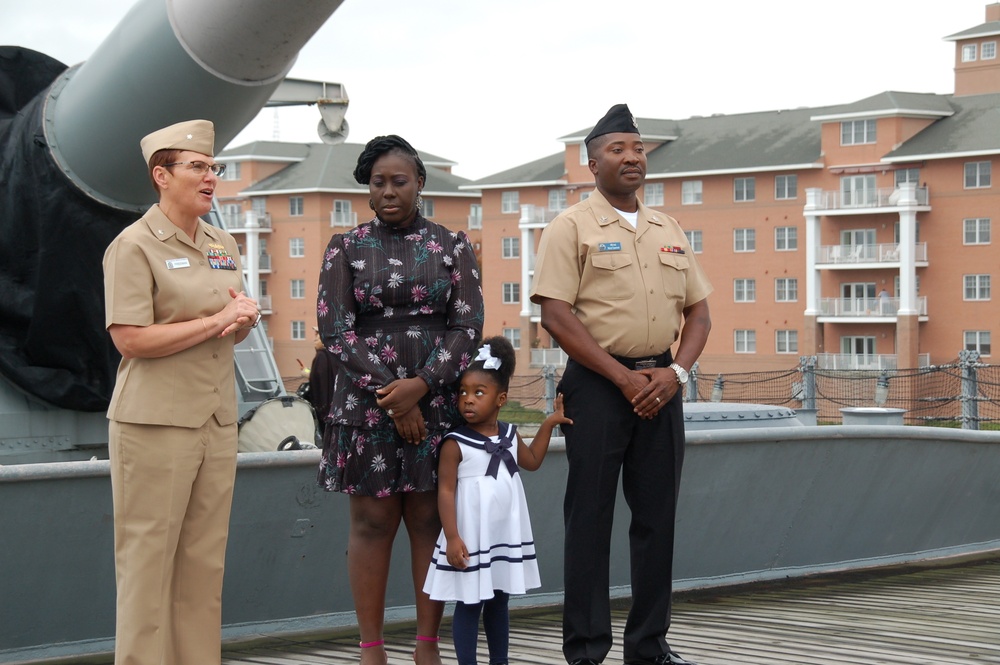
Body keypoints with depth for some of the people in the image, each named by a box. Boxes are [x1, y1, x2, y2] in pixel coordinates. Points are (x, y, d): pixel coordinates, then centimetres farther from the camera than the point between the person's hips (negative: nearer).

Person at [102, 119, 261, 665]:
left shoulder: (223, 246, 13)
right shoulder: (134, 246, -8)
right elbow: (130, 338, -16)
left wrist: (244, 317, -1)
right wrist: (213, 322, -14)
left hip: (216, 420, 7)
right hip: (155, 424, -7)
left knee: (205, 560, 8)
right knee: (149, 558, -3)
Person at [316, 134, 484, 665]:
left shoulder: (451, 246, 7)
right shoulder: (346, 248, 5)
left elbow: (468, 326, 0)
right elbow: (335, 330, -3)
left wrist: (421, 385, -14)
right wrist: (390, 397, -11)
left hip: (437, 400, 1)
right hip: (366, 404, -1)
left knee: (430, 521, 2)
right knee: (372, 523, 1)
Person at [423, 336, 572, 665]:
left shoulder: (509, 435, 6)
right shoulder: (455, 444, -13)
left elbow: (532, 461, 24)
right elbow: (446, 492, -15)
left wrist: (549, 423, 19)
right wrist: (452, 537, -21)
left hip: (505, 536, 6)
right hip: (472, 538, -6)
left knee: (498, 602, 15)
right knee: (469, 604, -1)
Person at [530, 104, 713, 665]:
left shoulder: (669, 231, 15)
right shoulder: (572, 228, -2)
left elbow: (698, 311, 15)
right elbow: (556, 315, -11)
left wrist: (675, 372, -4)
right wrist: (623, 377, -13)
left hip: (661, 384, 5)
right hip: (598, 383, -5)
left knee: (657, 516, 7)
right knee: (591, 517, -2)